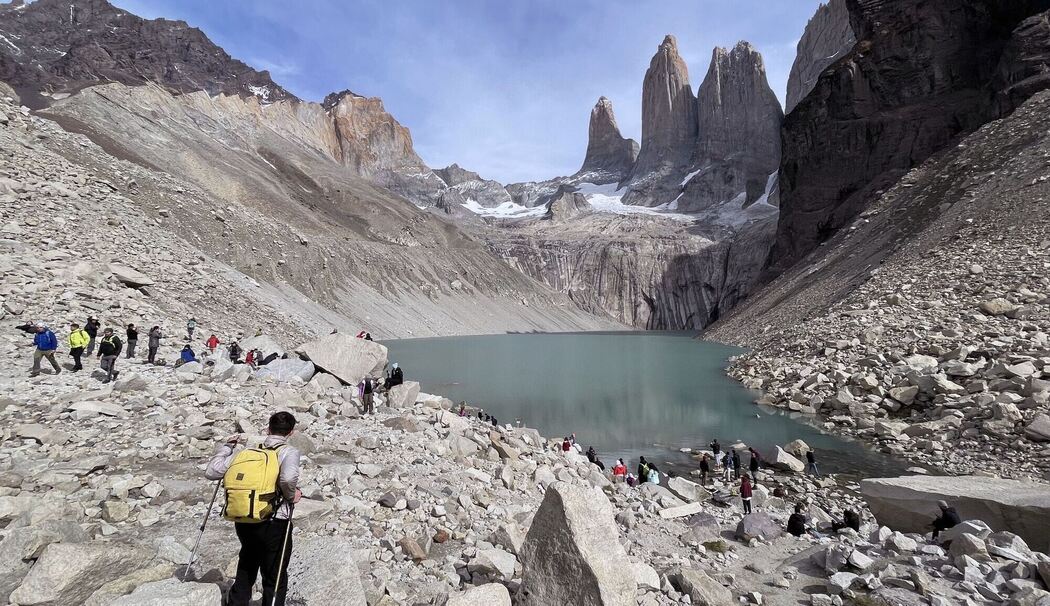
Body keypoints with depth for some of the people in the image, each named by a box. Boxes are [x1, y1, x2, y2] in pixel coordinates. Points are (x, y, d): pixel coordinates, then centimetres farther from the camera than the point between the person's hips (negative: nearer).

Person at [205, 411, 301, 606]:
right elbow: (288, 478, -31)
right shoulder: (289, 452, -11)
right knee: (274, 580, 12)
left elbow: (211, 472, 5)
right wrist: (291, 495, -11)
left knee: (245, 572, 29)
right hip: (274, 524, -5)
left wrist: (226, 446, 17)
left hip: (243, 523, 5)